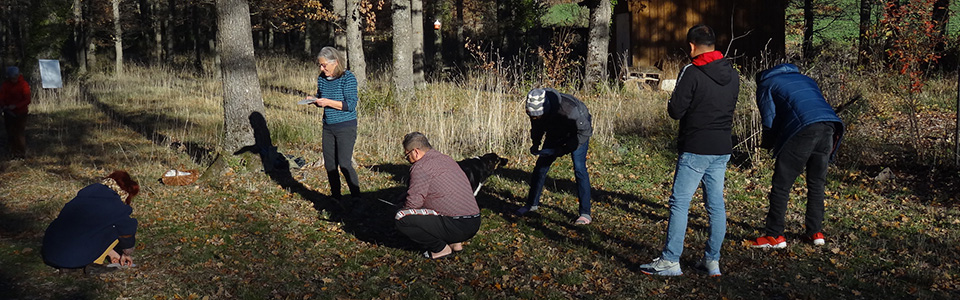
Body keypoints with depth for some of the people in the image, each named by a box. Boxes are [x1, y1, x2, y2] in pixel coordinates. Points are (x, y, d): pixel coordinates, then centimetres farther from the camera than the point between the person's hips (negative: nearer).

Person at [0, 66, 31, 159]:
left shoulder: (24, 84, -11)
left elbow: (27, 100, -14)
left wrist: (15, 106, -25)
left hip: (20, 113, -4)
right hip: (9, 113, 4)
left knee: (20, 134, -3)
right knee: (11, 134, 8)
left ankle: (21, 154, 7)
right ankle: (13, 153, 18)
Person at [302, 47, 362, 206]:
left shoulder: (348, 78, -12)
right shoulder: (322, 79, 7)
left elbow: (350, 105, -17)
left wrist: (328, 102, -23)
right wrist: (313, 100, -2)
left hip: (346, 127, -7)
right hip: (328, 127, 7)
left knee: (344, 164, -12)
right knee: (329, 164, 9)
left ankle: (356, 198, 0)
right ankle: (335, 196, 23)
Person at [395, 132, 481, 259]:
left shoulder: (421, 167, -10)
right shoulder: (446, 158, 20)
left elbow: (414, 202, -14)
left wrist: (403, 210, 9)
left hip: (457, 226, -10)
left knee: (401, 218, -11)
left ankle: (440, 248, -1)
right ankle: (455, 243, 19)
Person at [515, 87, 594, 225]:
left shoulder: (567, 108, -43)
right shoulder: (534, 108, -24)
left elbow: (584, 131, -31)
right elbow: (537, 127, 0)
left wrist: (565, 149, -36)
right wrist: (535, 144, -14)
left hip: (578, 132, -6)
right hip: (556, 133, 6)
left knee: (579, 168, -17)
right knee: (541, 164, 6)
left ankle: (585, 214, -13)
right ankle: (532, 204, 24)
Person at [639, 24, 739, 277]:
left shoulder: (692, 73, -13)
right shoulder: (732, 75, 9)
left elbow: (675, 111, -13)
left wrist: (673, 106, 8)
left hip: (695, 149, -7)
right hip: (722, 149, 7)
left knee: (679, 203, -2)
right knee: (716, 204, 10)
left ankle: (670, 261, -1)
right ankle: (712, 261, 16)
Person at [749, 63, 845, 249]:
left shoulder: (766, 85, 16)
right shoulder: (804, 79, 34)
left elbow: (770, 121, 5)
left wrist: (766, 143, 24)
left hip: (804, 129, -6)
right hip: (829, 127, 6)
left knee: (781, 185, 2)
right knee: (816, 184, 18)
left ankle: (774, 235, 3)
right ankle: (815, 232, 22)